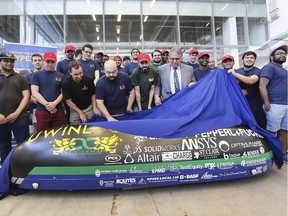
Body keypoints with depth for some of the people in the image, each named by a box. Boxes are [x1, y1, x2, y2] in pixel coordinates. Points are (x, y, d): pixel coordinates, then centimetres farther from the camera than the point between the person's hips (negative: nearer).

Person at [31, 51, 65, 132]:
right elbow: (34, 92, -3)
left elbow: (63, 93, 4)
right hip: (42, 111, -1)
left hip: (58, 111, 2)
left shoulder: (61, 76, 11)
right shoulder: (37, 75, 5)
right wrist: (46, 104, -14)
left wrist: (54, 103, -12)